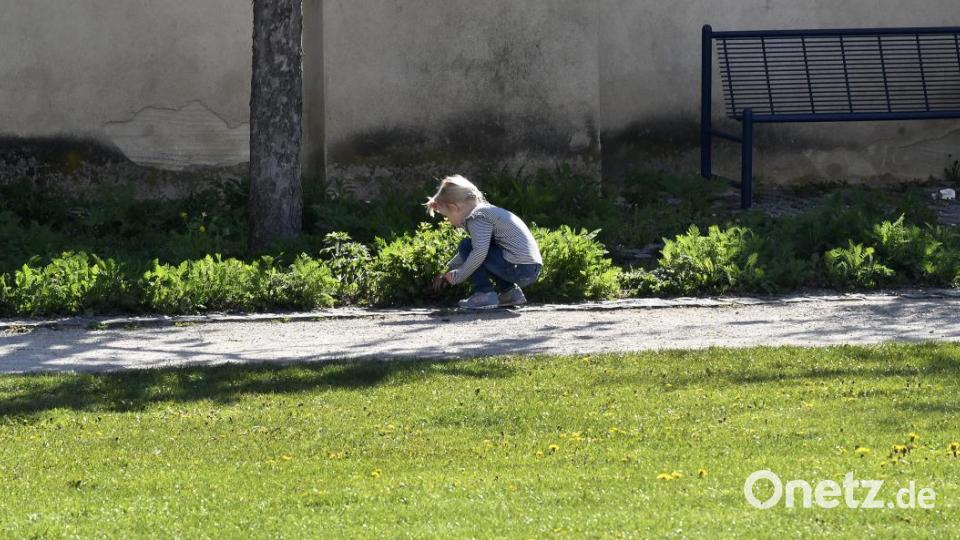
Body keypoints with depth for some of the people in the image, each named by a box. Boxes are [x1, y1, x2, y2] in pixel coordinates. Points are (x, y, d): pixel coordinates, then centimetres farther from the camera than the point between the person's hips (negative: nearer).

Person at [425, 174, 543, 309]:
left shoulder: (477, 217, -12)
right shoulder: (486, 211, 20)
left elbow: (479, 252, -25)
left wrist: (457, 276, -12)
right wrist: (448, 271, 39)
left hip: (518, 268, -10)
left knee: (467, 247, -5)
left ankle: (484, 294, -8)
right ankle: (510, 292, 18)